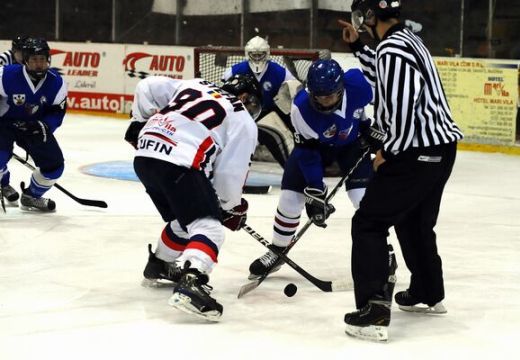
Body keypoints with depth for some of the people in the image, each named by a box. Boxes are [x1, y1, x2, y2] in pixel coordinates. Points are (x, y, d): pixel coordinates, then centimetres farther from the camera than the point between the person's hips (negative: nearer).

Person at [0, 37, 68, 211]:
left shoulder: (56, 83, -13)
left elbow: (57, 114, -7)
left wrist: (43, 126, -26)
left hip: (34, 126, 4)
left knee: (54, 164, 0)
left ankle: (31, 196, 25)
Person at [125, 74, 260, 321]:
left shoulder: (192, 86, 29)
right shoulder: (244, 122, 13)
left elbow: (147, 88, 23)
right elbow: (230, 172, 6)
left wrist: (140, 122, 34)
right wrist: (233, 208, 21)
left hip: (144, 154, 8)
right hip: (179, 164, -8)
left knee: (184, 219, 29)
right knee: (209, 226, -8)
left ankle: (159, 267, 45)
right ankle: (190, 284, -32)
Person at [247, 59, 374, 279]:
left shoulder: (356, 83, -35)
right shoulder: (301, 107, -35)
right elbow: (307, 154, -25)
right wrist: (315, 193, -25)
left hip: (353, 141, 0)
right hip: (315, 144, 0)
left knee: (366, 197, -15)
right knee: (290, 198, -2)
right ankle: (277, 252, 20)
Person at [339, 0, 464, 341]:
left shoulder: (392, 49, -19)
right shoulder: (408, 39, 13)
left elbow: (403, 109, -25)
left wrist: (388, 152, -13)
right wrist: (358, 46, 28)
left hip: (418, 154, -10)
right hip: (441, 148, 10)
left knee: (369, 223, -6)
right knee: (415, 221, 27)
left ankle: (374, 310, -13)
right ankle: (429, 294, 42)